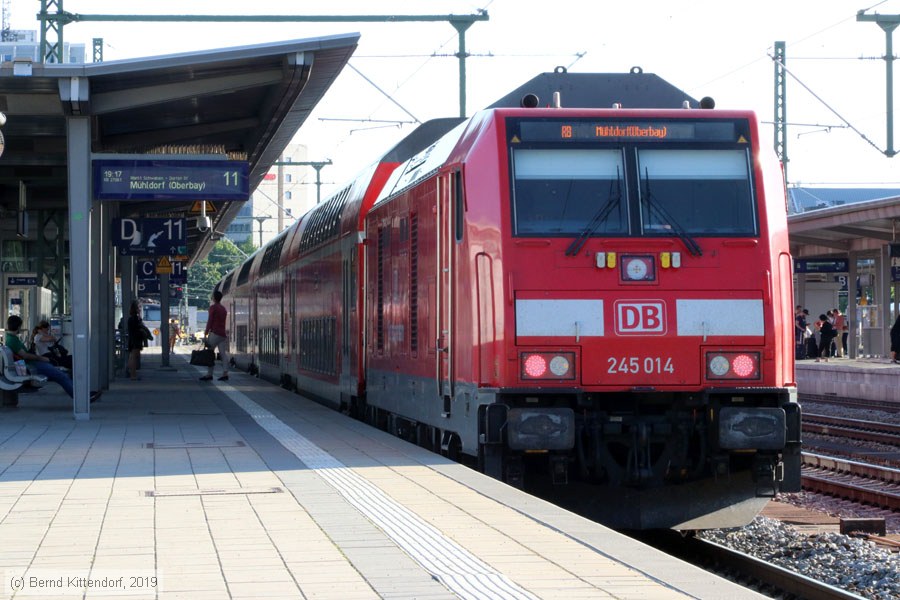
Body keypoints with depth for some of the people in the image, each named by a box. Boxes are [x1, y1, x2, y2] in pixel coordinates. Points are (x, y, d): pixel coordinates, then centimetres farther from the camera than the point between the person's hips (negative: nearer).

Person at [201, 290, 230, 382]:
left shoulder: (213, 307, -4)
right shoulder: (224, 309, 19)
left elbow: (210, 321, -10)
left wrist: (206, 333, -9)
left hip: (215, 333, -7)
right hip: (223, 334, 7)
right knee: (223, 353, 1)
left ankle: (209, 374, -9)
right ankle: (225, 374, -8)